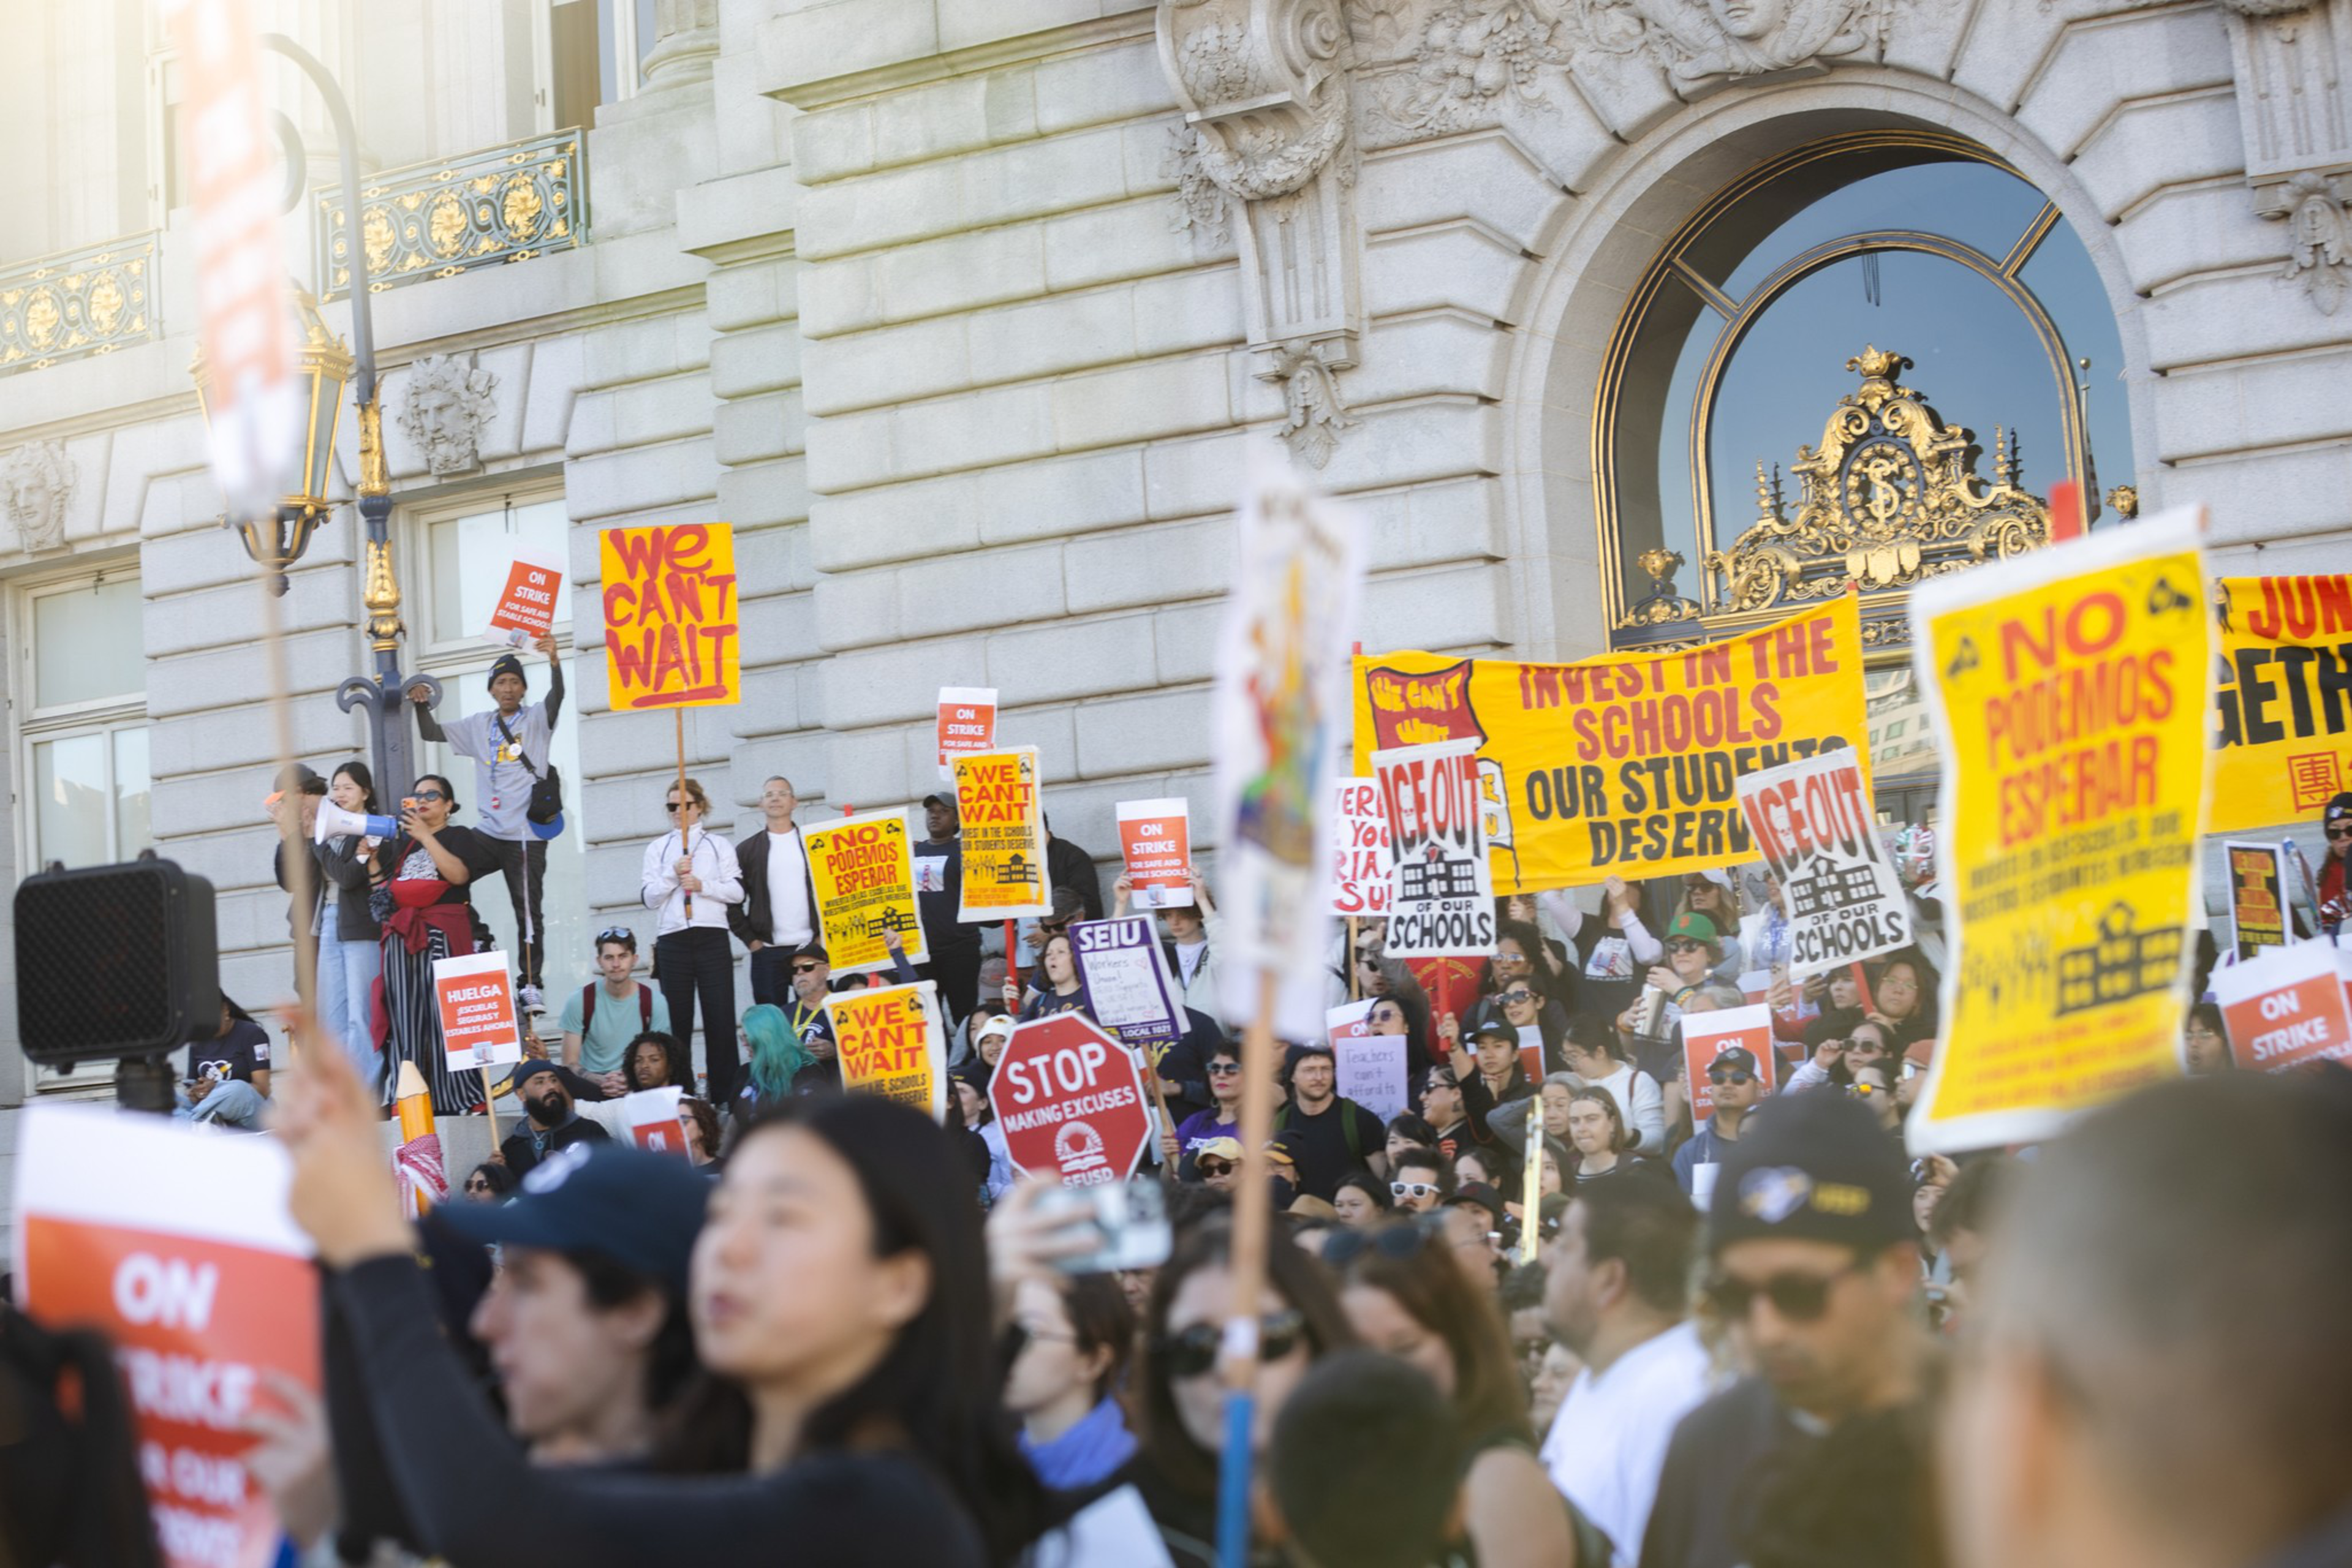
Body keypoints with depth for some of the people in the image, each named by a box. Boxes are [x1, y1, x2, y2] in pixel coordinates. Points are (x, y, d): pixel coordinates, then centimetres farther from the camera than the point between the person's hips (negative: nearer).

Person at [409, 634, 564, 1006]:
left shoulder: (536, 719, 2)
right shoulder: (478, 726, 15)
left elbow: (557, 696, -18)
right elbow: (431, 733, 17)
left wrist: (554, 661, -37)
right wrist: (422, 705, -4)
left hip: (526, 835, -5)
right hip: (489, 832, 5)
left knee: (528, 912, -4)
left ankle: (530, 984, 1)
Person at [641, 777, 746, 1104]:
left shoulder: (719, 845, 11)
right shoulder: (657, 849, 14)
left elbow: (737, 892, 3)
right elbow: (649, 898, 6)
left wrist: (702, 886, -11)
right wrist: (673, 875, -9)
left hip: (712, 938, -1)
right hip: (673, 941, 1)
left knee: (720, 1019, -5)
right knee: (677, 1021, 0)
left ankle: (725, 1097, -2)